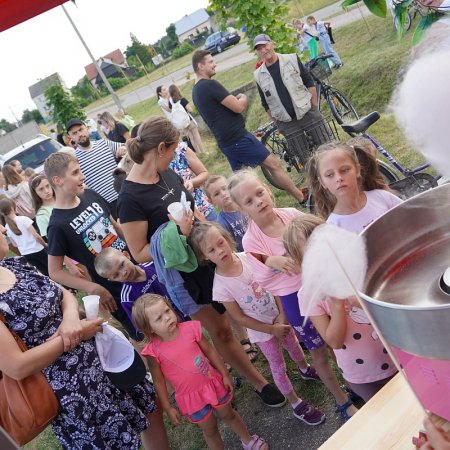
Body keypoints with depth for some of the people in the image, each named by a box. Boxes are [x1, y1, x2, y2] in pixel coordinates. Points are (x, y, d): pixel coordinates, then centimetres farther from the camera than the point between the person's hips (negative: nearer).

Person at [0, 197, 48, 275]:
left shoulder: (7, 227, 0)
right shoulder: (23, 219, -18)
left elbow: (15, 244, 9)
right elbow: (36, 236, -18)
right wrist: (45, 244, -3)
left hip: (26, 255, 5)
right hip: (37, 250, -5)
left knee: (46, 273, 18)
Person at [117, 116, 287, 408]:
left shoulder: (167, 174, -1)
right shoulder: (131, 197, -23)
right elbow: (139, 253, -19)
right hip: (182, 273, -6)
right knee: (220, 331, 11)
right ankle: (260, 382, 29)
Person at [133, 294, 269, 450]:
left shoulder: (190, 328, -18)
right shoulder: (154, 352, -23)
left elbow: (210, 351, -5)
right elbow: (159, 382, -10)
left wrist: (225, 375, 1)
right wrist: (168, 408, -4)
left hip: (212, 382, 3)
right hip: (190, 397, -2)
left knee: (228, 415, 25)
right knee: (210, 429, 16)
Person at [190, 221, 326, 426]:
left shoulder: (248, 257, -20)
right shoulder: (220, 287, -27)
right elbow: (240, 318, -17)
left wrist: (282, 315, -14)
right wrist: (272, 329, -13)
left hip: (279, 316, 4)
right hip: (261, 328, -3)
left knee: (293, 345, 28)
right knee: (278, 366, 13)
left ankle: (305, 369, 60)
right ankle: (297, 404, 36)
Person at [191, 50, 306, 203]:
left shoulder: (196, 91, 13)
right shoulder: (210, 85, -17)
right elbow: (239, 107, -19)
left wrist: (236, 99, 10)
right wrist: (244, 98, 3)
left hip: (225, 143, 9)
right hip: (238, 138, -9)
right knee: (273, 164, -1)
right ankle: (303, 197, 7)